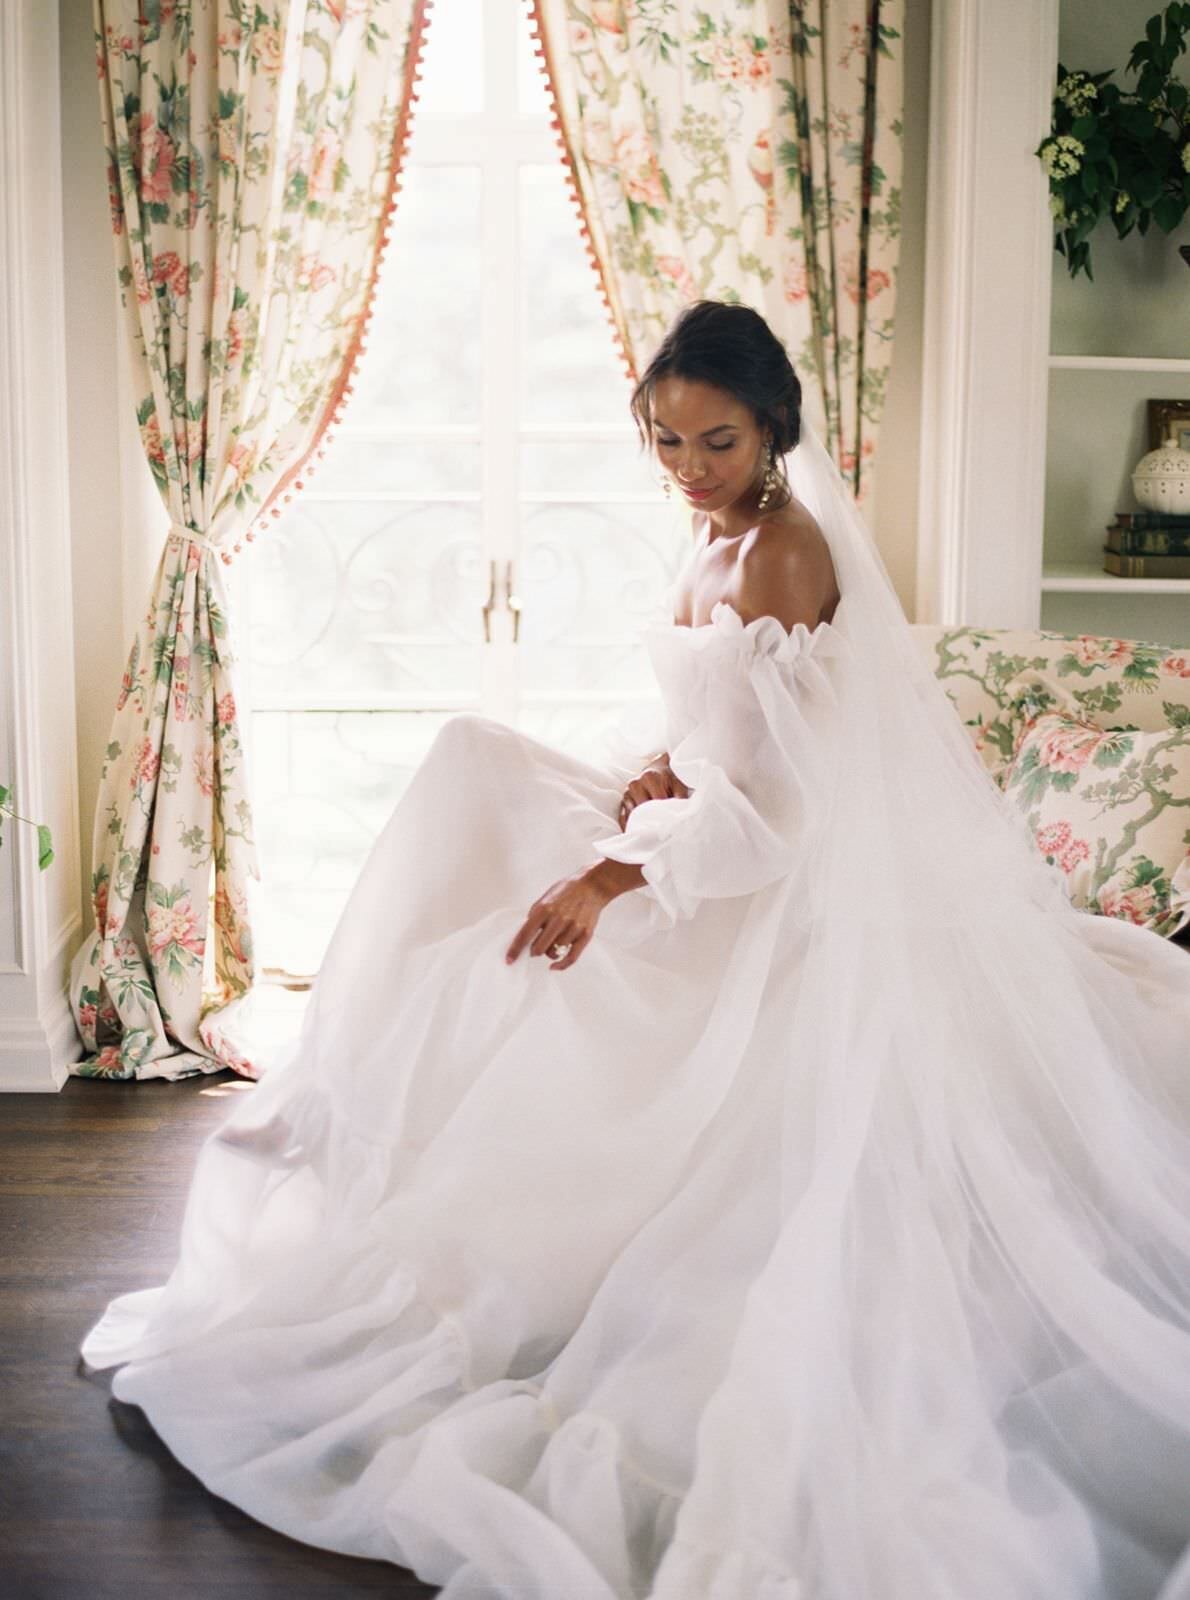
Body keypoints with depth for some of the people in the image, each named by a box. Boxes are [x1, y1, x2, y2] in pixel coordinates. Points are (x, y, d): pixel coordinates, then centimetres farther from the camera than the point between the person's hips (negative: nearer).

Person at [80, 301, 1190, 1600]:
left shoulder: (787, 548, -20)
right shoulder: (719, 538, 9)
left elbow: (783, 795, -25)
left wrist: (619, 875, -32)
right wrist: (645, 770, -5)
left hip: (779, 897, -10)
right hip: (707, 844, 10)